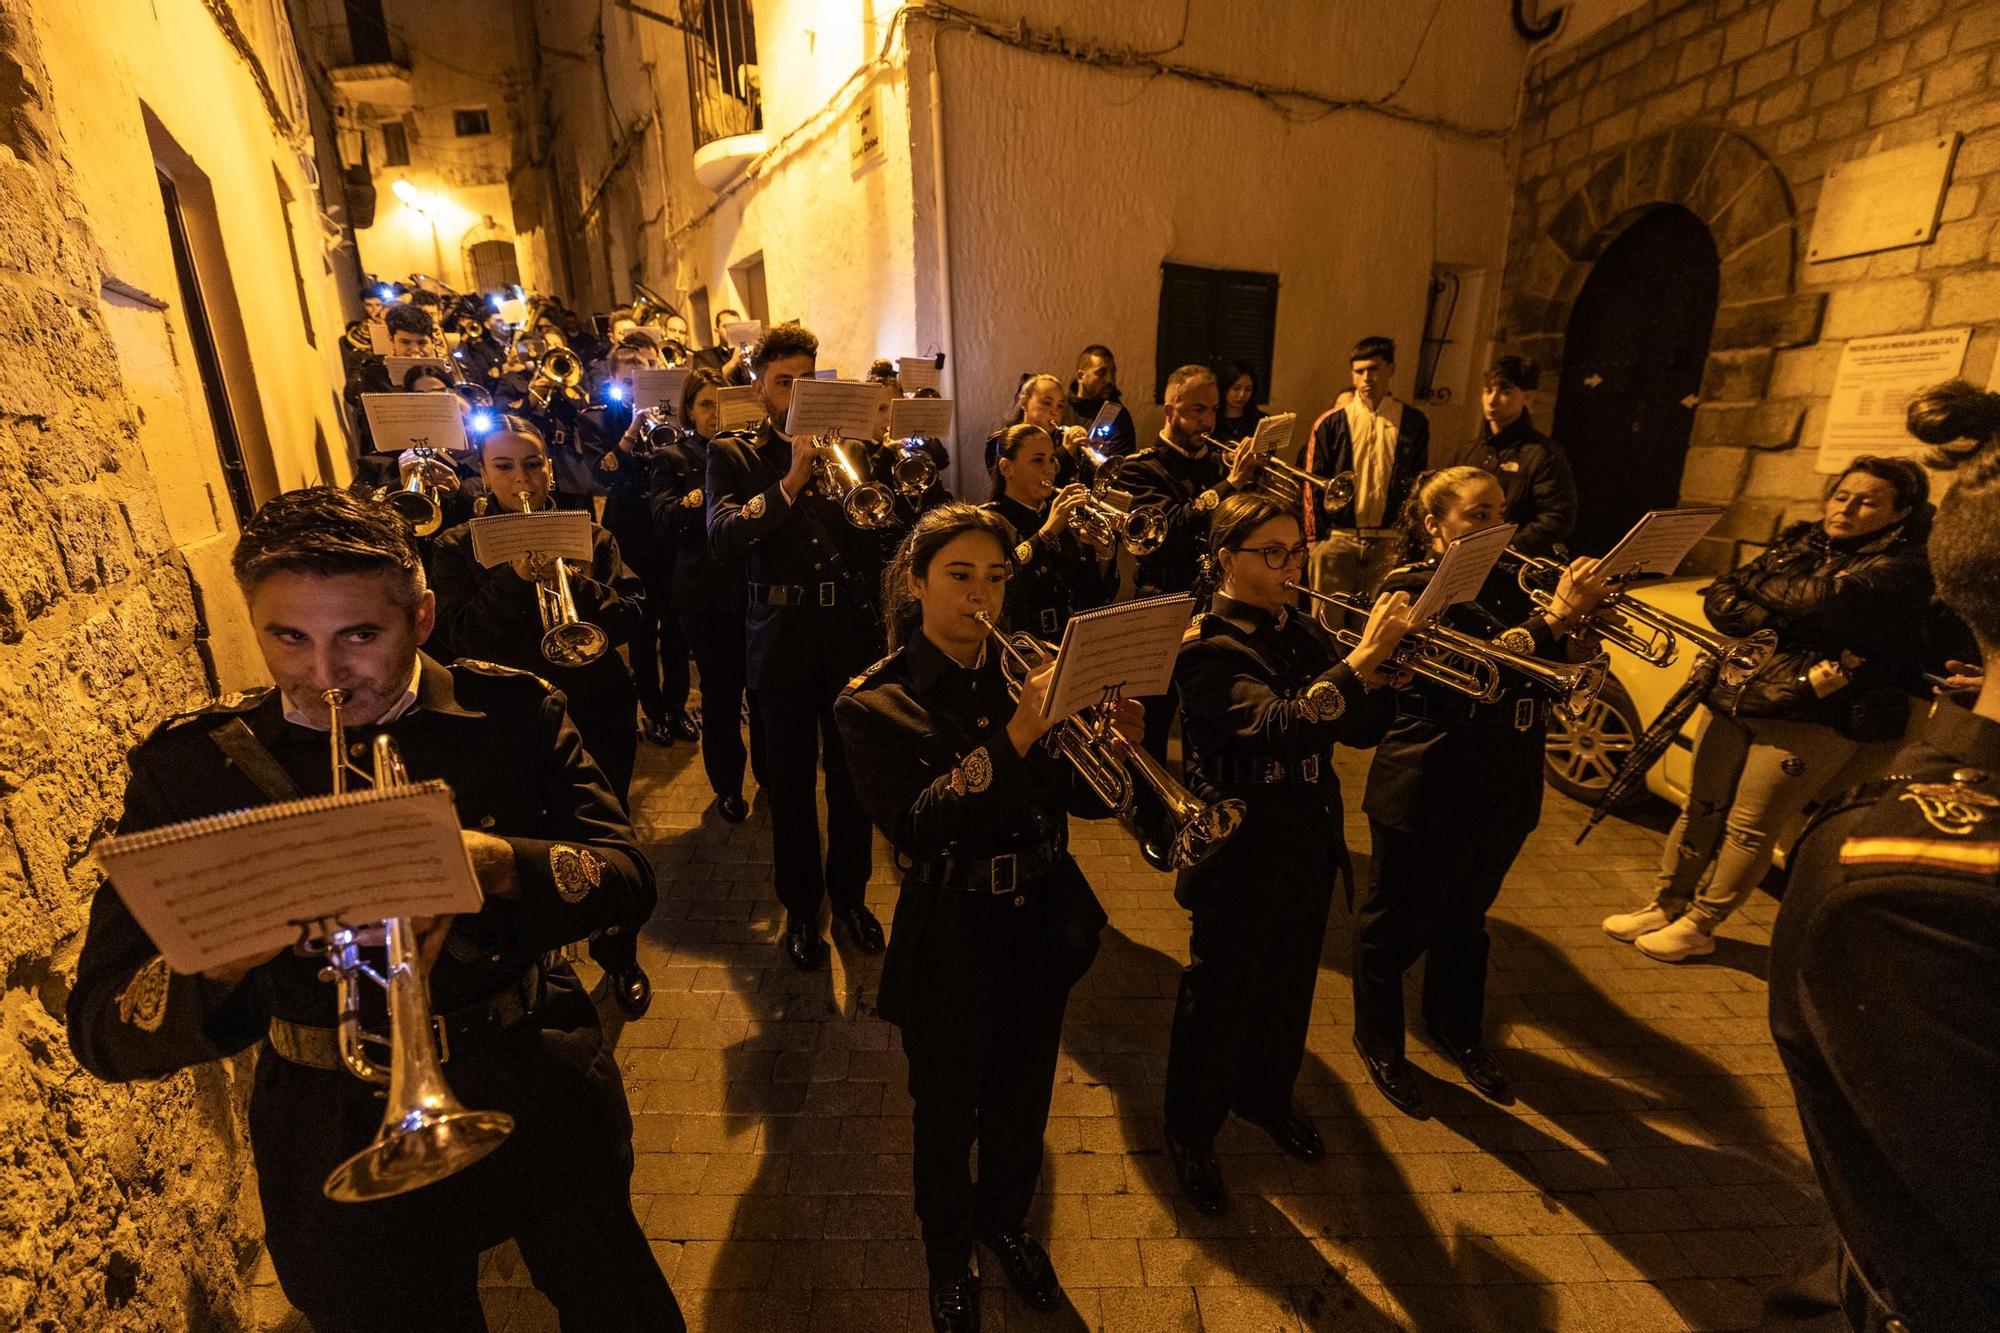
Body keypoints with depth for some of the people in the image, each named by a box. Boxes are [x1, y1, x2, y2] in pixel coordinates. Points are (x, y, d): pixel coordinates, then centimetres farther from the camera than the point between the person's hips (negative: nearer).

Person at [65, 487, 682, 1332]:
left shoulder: (511, 714, -10)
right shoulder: (189, 763, -8)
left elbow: (627, 876, -15)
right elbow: (103, 1030, -11)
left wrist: (497, 864, -34)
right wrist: (220, 956, -33)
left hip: (537, 1096, 1)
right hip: (340, 1147, 0)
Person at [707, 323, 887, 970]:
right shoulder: (733, 454, 4)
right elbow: (724, 539, -14)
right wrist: (791, 481, -24)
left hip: (851, 631, 2)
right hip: (783, 639, -1)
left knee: (852, 775, 10)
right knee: (790, 783, 9)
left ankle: (850, 894, 31)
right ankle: (800, 906, 28)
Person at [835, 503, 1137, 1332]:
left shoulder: (1028, 674, -1)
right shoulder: (876, 701, -12)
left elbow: (1083, 799, -1)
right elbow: (912, 827, -25)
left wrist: (1113, 744, -23)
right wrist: (1013, 736, -34)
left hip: (1042, 919, 4)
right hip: (952, 932, -3)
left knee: (1023, 1098, 22)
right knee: (949, 1110, 17)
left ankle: (1005, 1221, 53)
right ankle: (948, 1253, 48)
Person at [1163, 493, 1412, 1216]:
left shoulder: (1301, 632, 3)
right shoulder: (1207, 647, -19)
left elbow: (1361, 728, -1)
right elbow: (1278, 729, -34)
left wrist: (1379, 660, -18)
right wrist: (1361, 656, -35)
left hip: (1309, 846, 7)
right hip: (1240, 857, -7)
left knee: (1289, 985, 24)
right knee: (1221, 996, 10)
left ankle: (1266, 1094, 50)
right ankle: (1191, 1131, 34)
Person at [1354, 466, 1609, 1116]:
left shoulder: (1507, 585, 8)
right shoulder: (1408, 588, -13)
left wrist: (1583, 613, -12)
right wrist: (1555, 618, -30)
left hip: (1503, 791, 7)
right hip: (1425, 793, -6)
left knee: (1466, 917, 24)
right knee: (1398, 926, 10)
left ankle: (1456, 1028, 45)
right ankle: (1378, 1041, 32)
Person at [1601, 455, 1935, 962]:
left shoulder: (1901, 567, -5)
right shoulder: (1799, 544, 13)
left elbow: (1827, 601, -24)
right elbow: (1719, 600, 3)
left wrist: (1760, 586, -5)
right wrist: (1789, 620, -13)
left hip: (1810, 719, -5)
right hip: (1734, 700, 6)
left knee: (1748, 829, 2)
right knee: (1700, 811, 11)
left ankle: (1698, 928, 15)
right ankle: (1666, 905, 24)